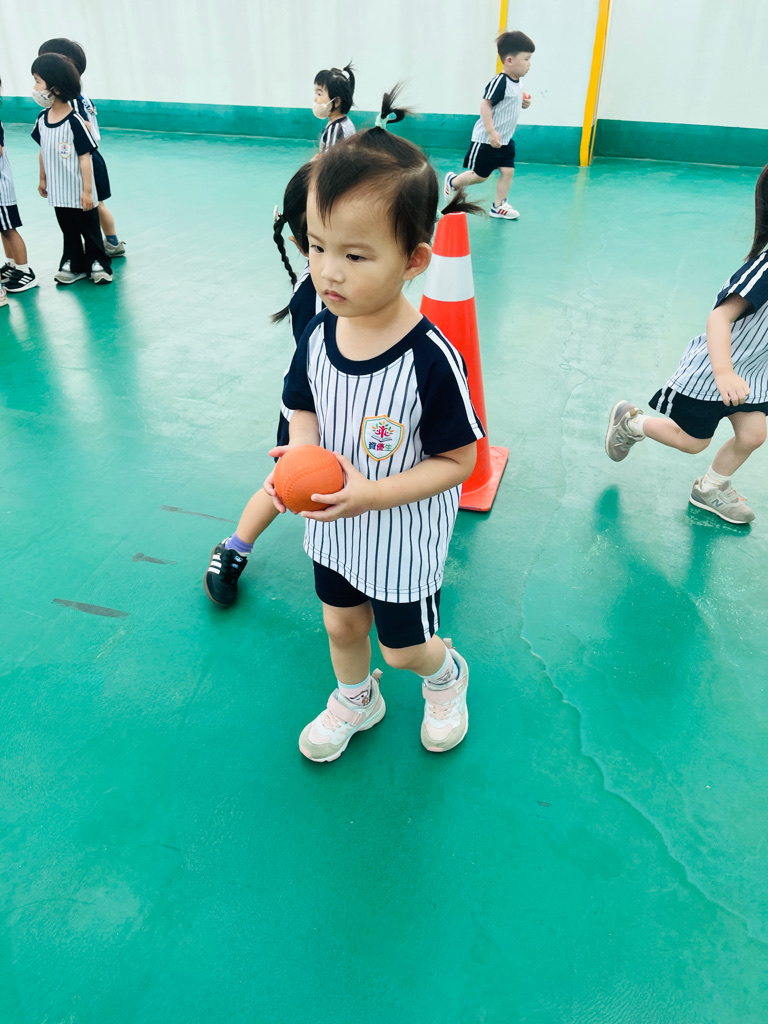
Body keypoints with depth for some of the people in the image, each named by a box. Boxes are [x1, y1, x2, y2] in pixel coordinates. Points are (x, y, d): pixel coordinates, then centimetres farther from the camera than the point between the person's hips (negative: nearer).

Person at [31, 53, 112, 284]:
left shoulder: (74, 121, -18)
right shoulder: (43, 118, 1)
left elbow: (85, 158, -17)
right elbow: (43, 152, 12)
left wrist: (87, 190, -17)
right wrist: (43, 180, 17)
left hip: (78, 192, -6)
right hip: (58, 192, 6)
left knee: (90, 230, 8)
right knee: (68, 231, 16)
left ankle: (98, 264, 22)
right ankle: (74, 265, 27)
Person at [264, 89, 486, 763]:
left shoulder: (431, 359, -29)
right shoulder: (319, 335, -12)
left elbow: (458, 461, -21)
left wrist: (372, 493, -30)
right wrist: (299, 453, -18)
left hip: (403, 538, -5)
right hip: (333, 529, 5)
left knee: (403, 647, 16)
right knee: (341, 625, 26)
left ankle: (447, 677, 53)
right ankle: (356, 702, 56)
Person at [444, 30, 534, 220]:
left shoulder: (517, 83, 7)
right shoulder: (499, 81, -21)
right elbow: (485, 104, -24)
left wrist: (524, 104, 1)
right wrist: (491, 132, -29)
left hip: (505, 140, 8)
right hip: (486, 140, -8)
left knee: (508, 171, 1)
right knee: (480, 175, 3)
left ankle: (498, 206, 12)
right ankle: (452, 181, 28)